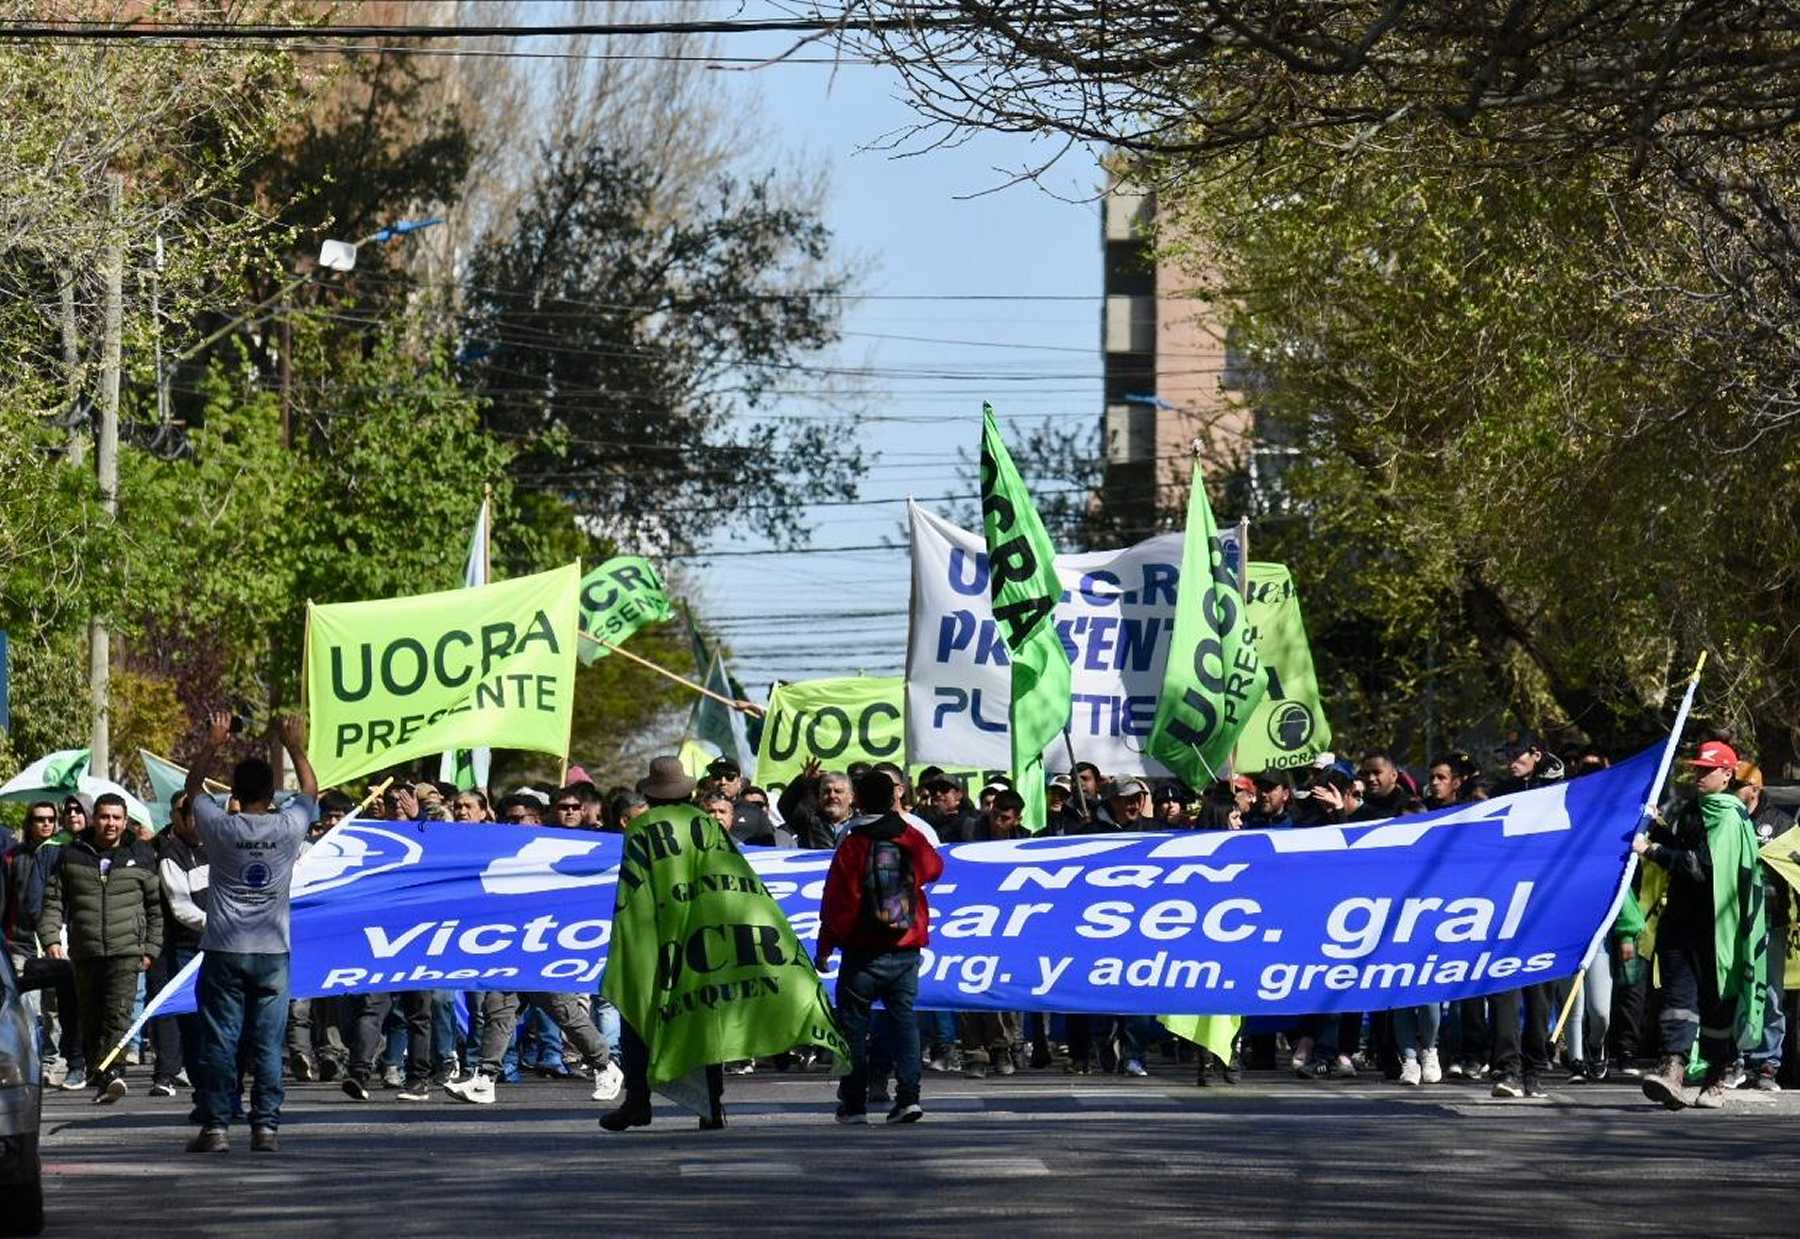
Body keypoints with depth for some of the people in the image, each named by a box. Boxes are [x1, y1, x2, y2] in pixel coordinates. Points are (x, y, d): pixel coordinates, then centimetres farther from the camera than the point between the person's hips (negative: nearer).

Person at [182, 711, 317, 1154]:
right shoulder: (288, 827, -3)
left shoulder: (221, 828, -5)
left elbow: (194, 789, 14)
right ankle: (265, 1127, 0)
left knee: (219, 1042, 0)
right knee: (268, 1043, 2)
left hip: (224, 951, -1)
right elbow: (311, 791, 18)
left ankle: (214, 1126, -2)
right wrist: (296, 748, 28)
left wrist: (211, 745, 20)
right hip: (272, 951, 1)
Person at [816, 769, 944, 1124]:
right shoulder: (912, 839, 1)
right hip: (906, 950, 3)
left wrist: (825, 947, 3)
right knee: (904, 1019, 7)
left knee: (853, 1023, 5)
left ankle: (854, 1103, 3)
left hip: (863, 952, -3)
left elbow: (837, 902, -6)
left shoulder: (852, 845, -8)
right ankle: (908, 1096, -7)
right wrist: (901, 820, 31)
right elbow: (934, 867, 24)